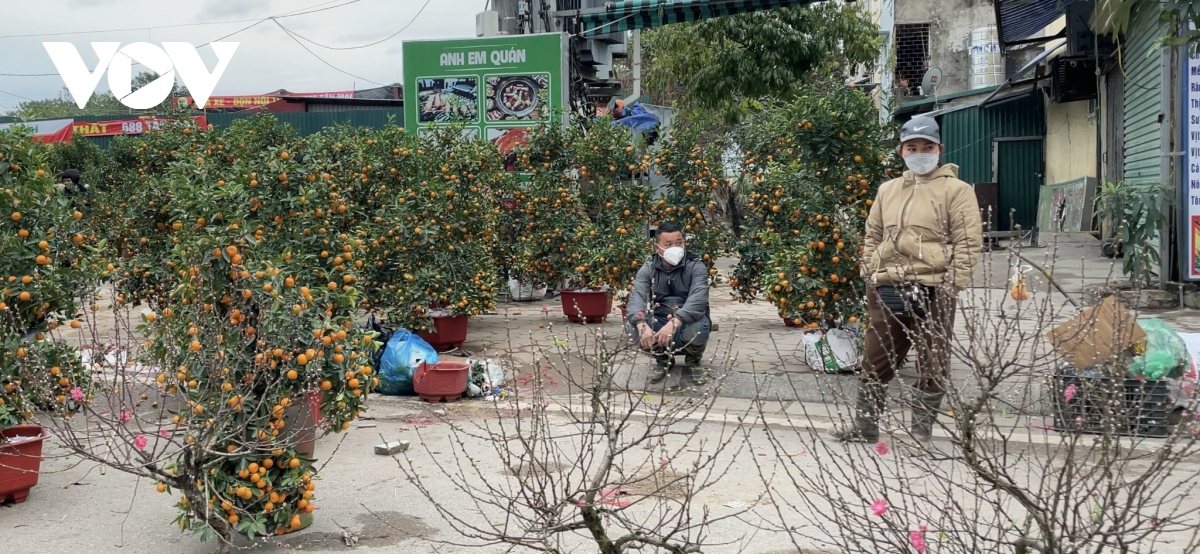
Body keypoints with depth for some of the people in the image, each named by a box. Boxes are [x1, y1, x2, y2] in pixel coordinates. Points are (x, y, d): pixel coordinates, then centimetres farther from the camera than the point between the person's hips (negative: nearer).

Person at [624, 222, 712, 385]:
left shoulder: (696, 267, -12)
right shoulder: (648, 269, -4)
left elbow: (698, 300, -29)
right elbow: (636, 298, -19)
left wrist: (674, 323, -46)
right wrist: (642, 325, -42)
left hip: (687, 322, -2)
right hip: (659, 321, 2)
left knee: (698, 328, -37)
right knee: (632, 326, -27)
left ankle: (693, 361, 0)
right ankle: (663, 359, 3)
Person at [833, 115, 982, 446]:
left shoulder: (956, 190, -1)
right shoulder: (887, 190, 15)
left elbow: (968, 243, -6)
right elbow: (873, 236, 20)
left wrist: (952, 287, -13)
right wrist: (871, 275, 9)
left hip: (932, 291, -4)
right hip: (886, 290, 5)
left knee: (932, 365, 5)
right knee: (876, 361, 10)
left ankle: (921, 433, 18)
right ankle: (865, 428, 22)